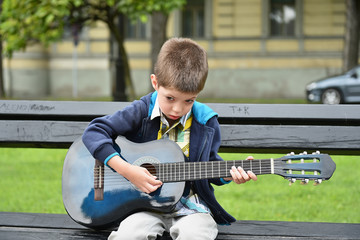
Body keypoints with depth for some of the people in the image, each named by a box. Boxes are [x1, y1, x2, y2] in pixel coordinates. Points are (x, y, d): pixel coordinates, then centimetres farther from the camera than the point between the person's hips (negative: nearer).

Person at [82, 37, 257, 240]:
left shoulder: (206, 122, 2)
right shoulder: (142, 112, -4)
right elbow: (95, 132, -7)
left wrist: (230, 173, -7)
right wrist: (125, 169, -17)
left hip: (191, 205, 1)